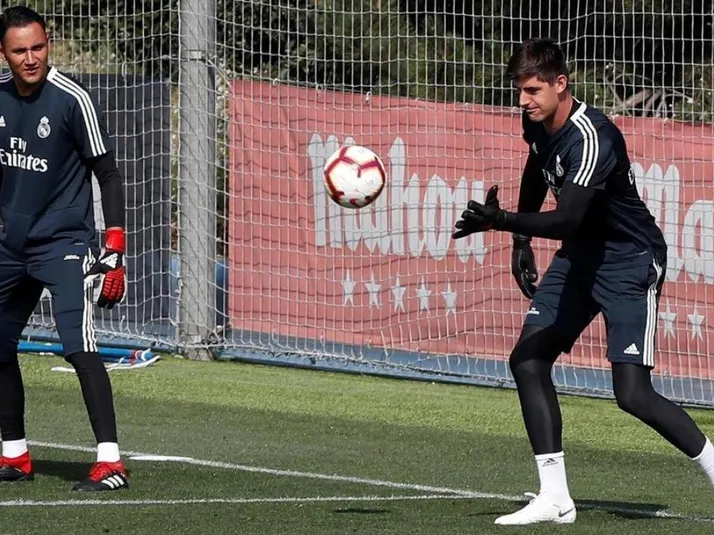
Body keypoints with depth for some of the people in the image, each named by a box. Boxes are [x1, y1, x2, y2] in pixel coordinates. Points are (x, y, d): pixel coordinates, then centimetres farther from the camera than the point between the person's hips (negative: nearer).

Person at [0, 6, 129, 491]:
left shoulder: (72, 99, -14)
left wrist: (115, 251, -16)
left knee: (80, 349, -21)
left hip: (65, 243, -7)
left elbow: (108, 175, -11)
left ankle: (111, 461, -24)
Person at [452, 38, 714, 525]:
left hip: (631, 260, -9)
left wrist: (502, 221, -50)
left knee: (633, 394, -15)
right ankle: (555, 499, 0)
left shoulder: (592, 138, -29)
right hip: (580, 255, 9)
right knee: (527, 359, -3)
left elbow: (567, 220, -39)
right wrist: (521, 241, 19)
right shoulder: (539, 122, -2)